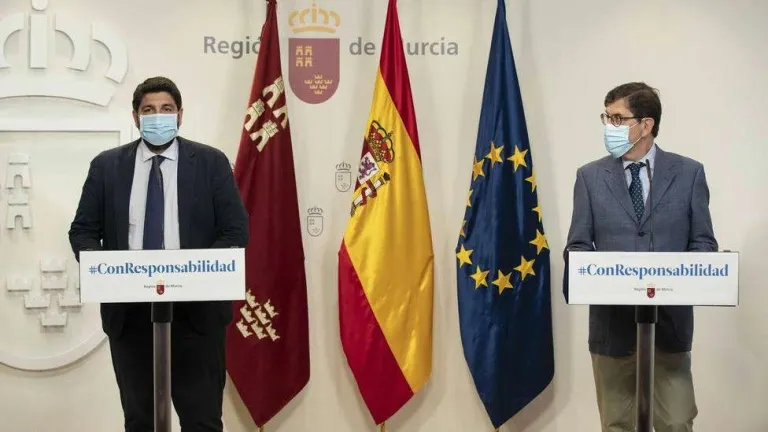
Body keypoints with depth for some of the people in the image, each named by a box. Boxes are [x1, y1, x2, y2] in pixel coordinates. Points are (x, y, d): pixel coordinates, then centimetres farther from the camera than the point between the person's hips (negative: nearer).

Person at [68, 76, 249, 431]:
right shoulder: (107, 165, 7)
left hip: (196, 307, -2)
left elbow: (236, 231, 0)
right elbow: (83, 230, 8)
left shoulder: (211, 162, 2)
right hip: (128, 309, 2)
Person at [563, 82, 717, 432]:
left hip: (670, 319, -1)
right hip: (612, 319, 1)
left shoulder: (688, 173, 3)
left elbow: (704, 243, 4)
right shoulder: (590, 176, 5)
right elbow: (578, 246, 5)